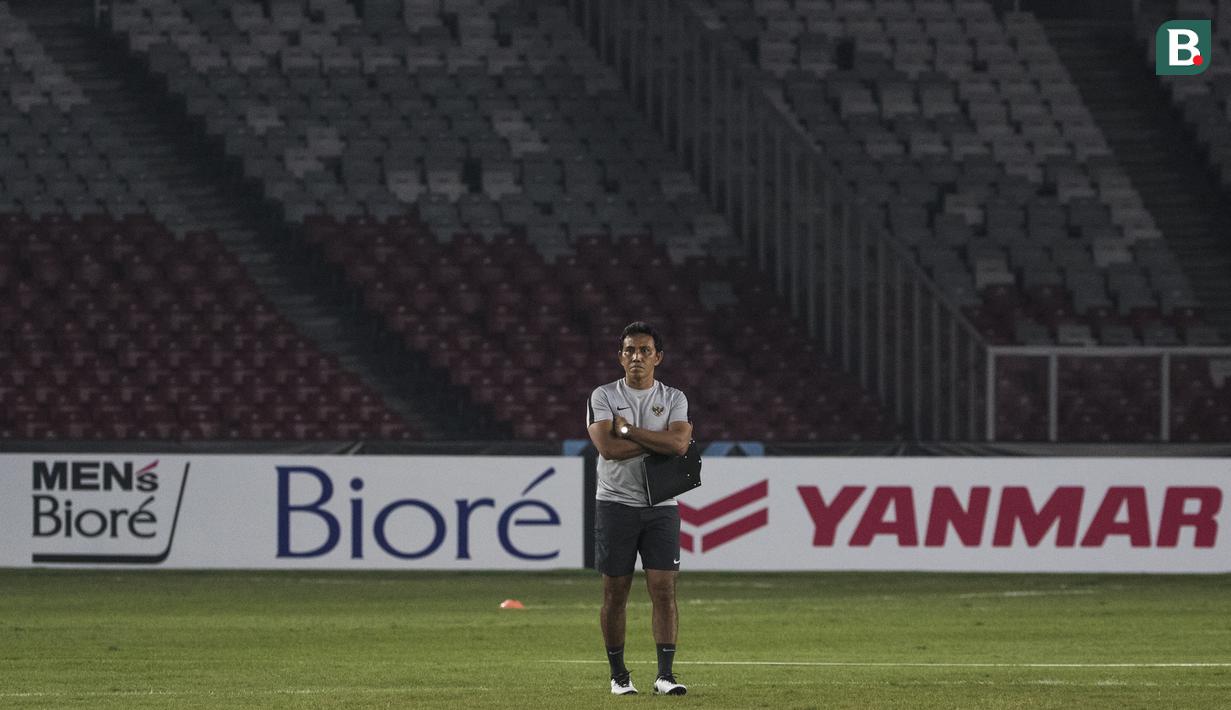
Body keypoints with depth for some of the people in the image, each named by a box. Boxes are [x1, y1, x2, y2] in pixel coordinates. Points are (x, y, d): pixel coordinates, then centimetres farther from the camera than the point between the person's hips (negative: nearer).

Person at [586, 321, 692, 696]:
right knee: (615, 592, 2)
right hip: (615, 503, -1)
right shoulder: (603, 396, 1)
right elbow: (607, 447, -15)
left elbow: (679, 444, -13)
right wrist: (659, 441, -10)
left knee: (663, 588, -7)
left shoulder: (674, 399, 6)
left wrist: (627, 429, -12)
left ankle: (665, 673, -7)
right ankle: (618, 673, 11)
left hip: (661, 507, 1)